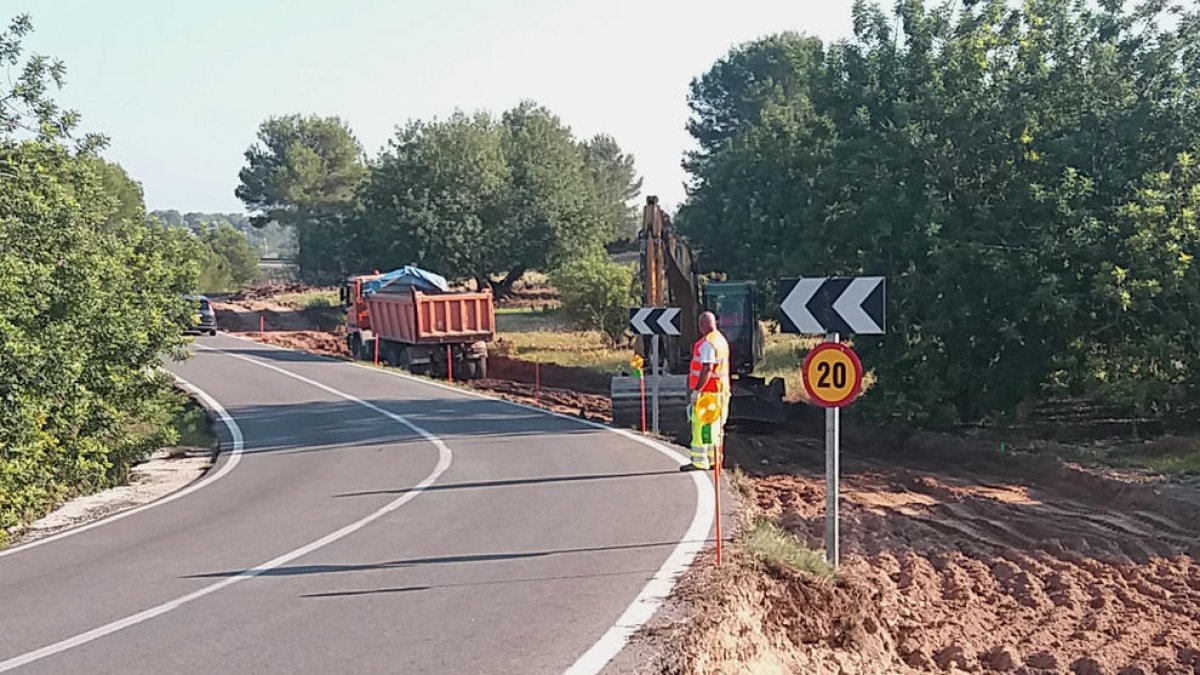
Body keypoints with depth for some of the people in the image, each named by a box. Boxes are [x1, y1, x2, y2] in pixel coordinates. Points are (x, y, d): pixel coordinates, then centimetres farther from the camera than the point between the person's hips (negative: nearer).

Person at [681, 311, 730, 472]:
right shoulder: (721, 340, 15)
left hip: (707, 392, -10)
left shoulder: (707, 344, -16)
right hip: (721, 390, 10)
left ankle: (699, 462, -5)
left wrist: (696, 390, -22)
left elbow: (707, 369, -23)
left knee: (700, 427, -6)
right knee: (714, 427, 13)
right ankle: (713, 460, 19)